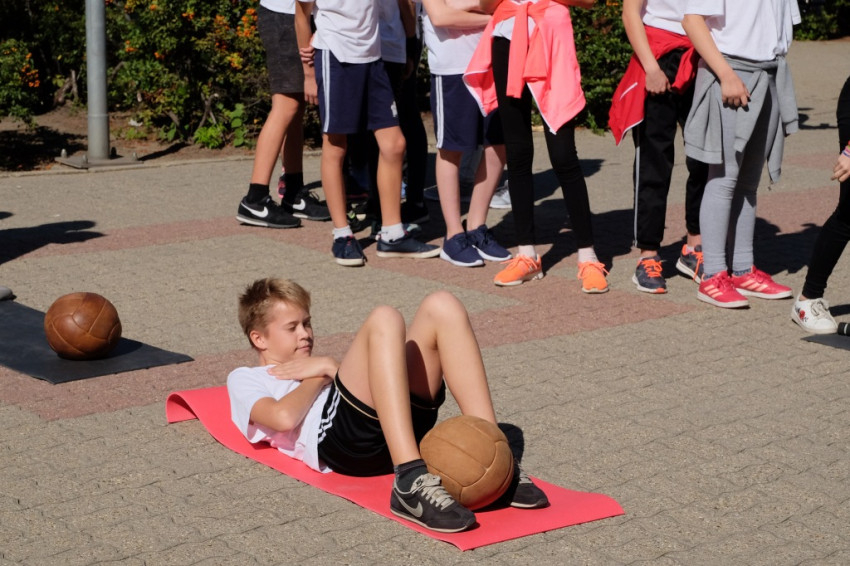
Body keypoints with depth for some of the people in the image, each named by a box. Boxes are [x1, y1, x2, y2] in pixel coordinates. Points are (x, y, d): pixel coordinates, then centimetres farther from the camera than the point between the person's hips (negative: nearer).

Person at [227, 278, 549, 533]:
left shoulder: (313, 368, 43)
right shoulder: (245, 379, 25)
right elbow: (283, 417, -1)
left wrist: (327, 369, 11)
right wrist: (322, 374, 13)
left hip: (402, 429, 6)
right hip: (337, 437, -6)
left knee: (441, 307, -9)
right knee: (383, 321, -28)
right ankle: (411, 482, -43)